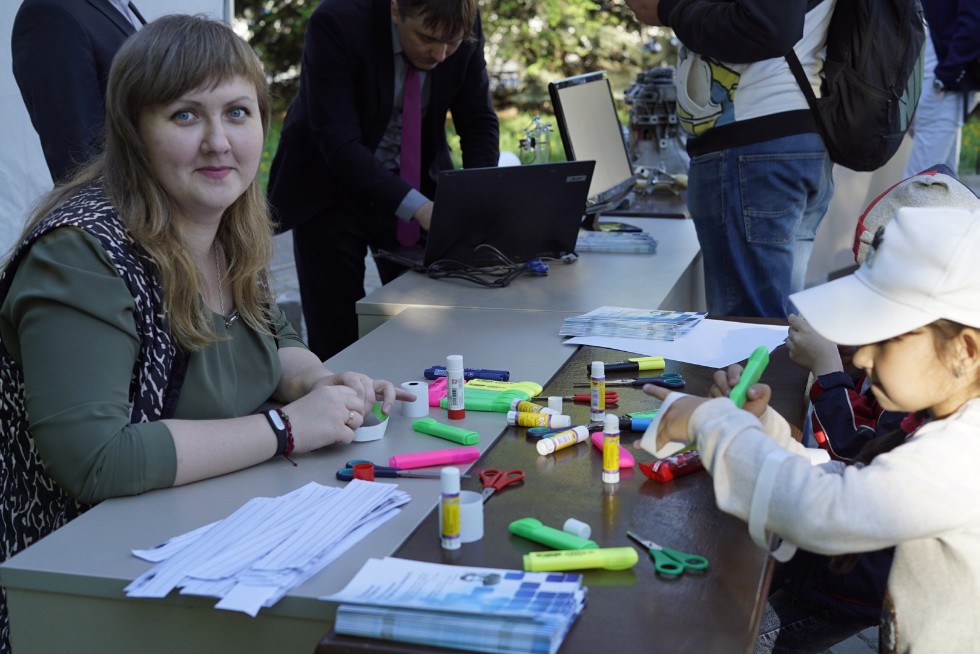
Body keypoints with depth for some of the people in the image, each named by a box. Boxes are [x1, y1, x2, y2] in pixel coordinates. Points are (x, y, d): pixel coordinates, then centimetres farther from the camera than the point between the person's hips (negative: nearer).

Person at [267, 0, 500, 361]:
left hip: (414, 186, 4)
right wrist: (419, 208, -38)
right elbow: (338, 144, -29)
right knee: (337, 340, -4)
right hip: (329, 191, -3)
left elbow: (480, 124, -3)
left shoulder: (464, 31, -13)